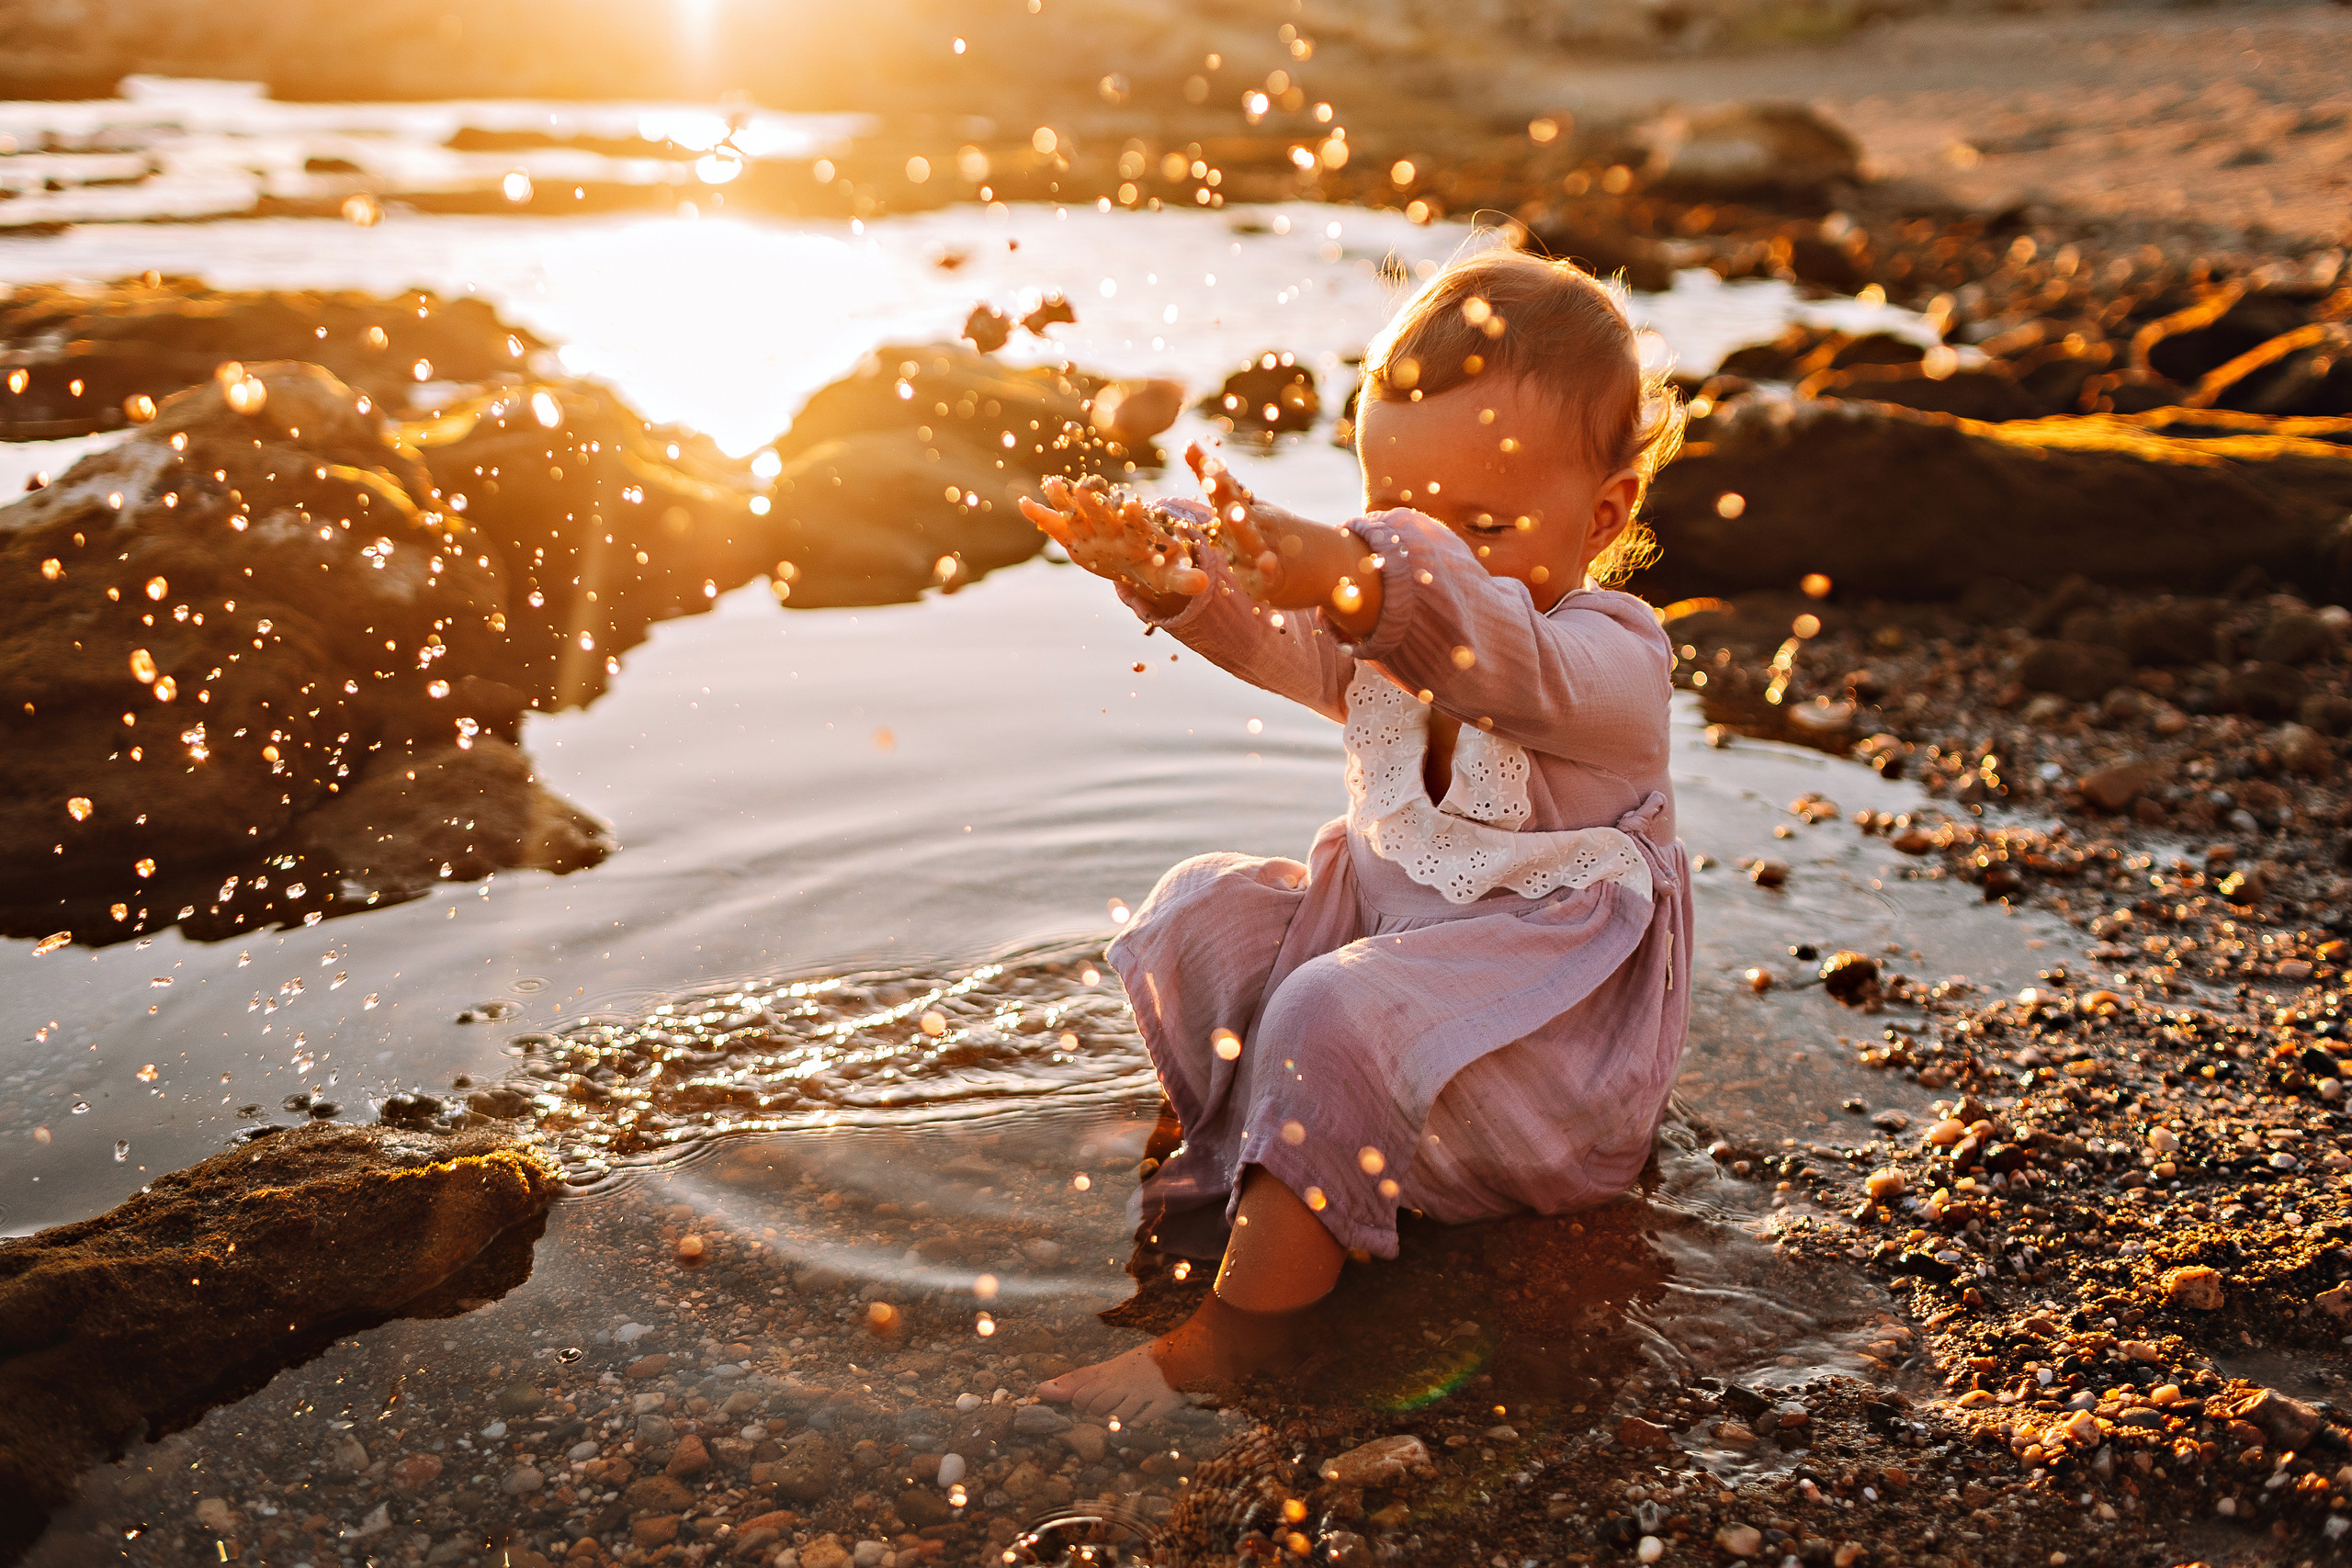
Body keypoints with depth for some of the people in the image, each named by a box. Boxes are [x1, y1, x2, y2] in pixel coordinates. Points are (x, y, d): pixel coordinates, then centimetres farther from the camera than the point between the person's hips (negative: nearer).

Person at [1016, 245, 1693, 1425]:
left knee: (1335, 1019, -32)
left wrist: (1342, 574, -61)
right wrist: (1172, 568, -40)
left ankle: (1241, 1328, -19)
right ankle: (1244, 1165, 4)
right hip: (1391, 929, 7)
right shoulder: (1379, 633, 3)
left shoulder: (1611, 660, -19)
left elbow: (1492, 653, -42)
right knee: (1199, 915, -9)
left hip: (1554, 1040, -7)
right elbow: (1272, 638, -17)